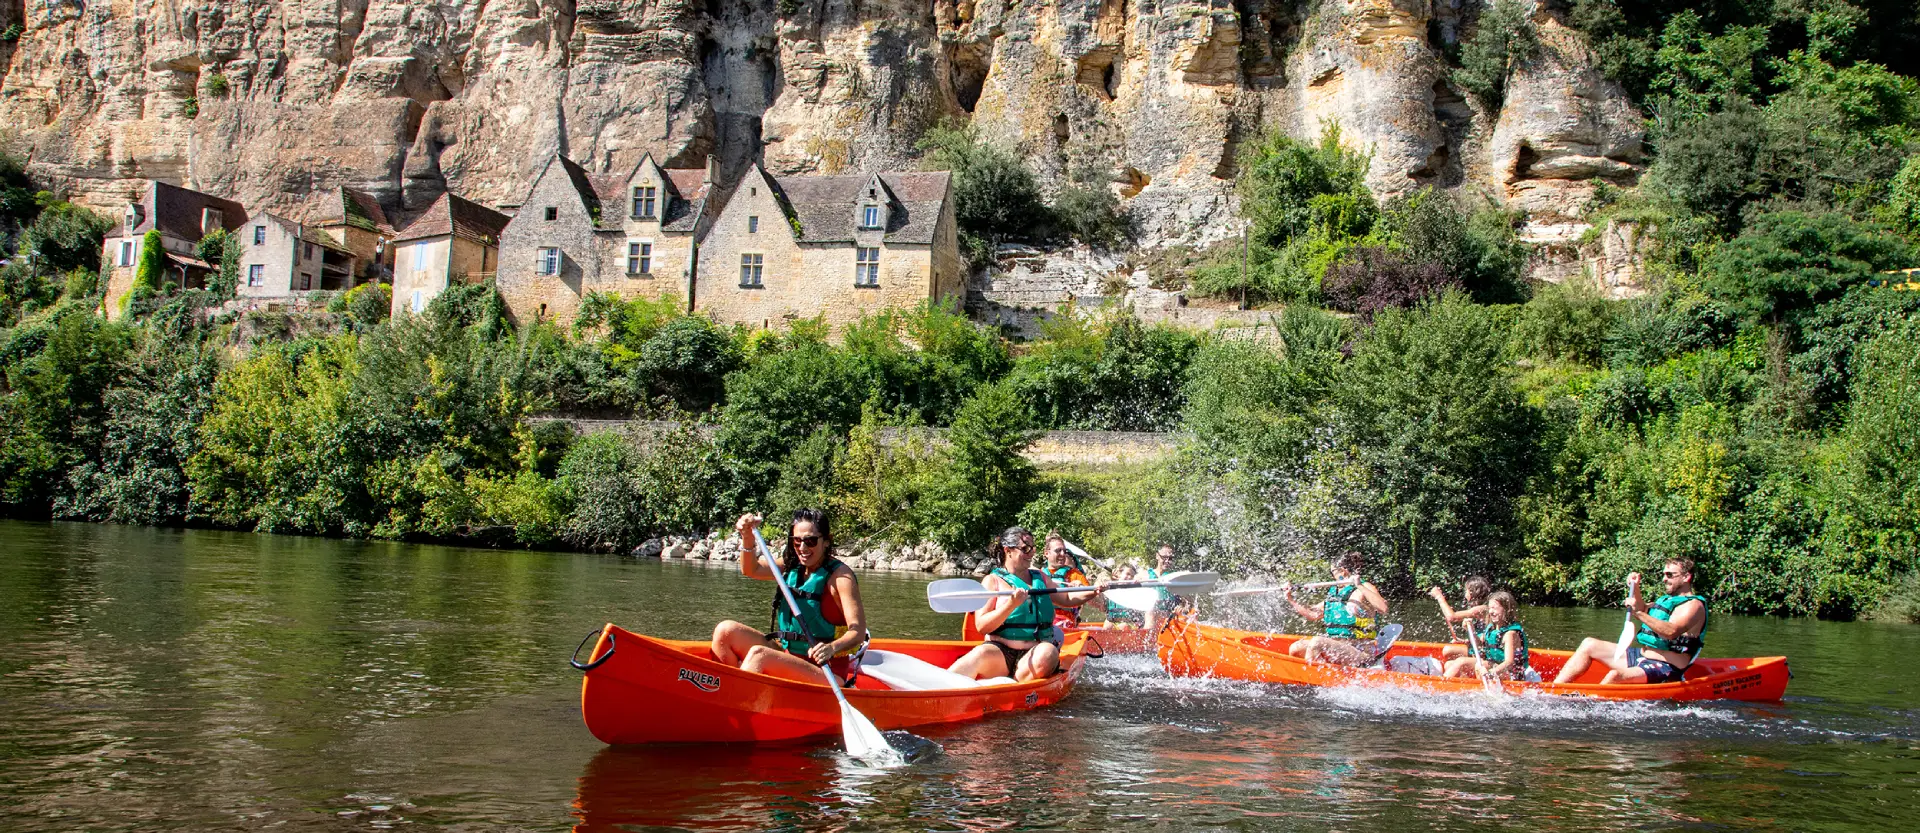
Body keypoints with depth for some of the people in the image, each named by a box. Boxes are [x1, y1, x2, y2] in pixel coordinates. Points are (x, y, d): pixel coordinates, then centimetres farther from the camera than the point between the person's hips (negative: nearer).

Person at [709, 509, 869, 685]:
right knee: (726, 631, -7)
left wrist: (832, 647, -40)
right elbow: (751, 570, 2)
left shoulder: (839, 575, -11)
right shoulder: (792, 566, 11)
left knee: (758, 655, -29)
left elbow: (858, 632, -20)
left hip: (826, 672, -8)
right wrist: (748, 538, -16)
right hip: (786, 655, 8)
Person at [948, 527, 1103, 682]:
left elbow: (1066, 599, 32)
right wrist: (1011, 605, -19)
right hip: (1000, 651, -4)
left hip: (1033, 653, 4)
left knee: (1048, 654, -34)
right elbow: (981, 626, -6)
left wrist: (1092, 591, 14)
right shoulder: (993, 580, 4)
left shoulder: (1039, 577, 21)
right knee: (980, 655, -39)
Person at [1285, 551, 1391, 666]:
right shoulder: (1334, 594, 19)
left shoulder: (1365, 588, -3)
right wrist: (1290, 600, 24)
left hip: (1360, 651, -8)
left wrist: (1360, 586, -25)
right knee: (1295, 649, -7)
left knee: (1316, 643, -30)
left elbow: (1383, 609, -23)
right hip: (1336, 646, 8)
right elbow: (1313, 614, 28)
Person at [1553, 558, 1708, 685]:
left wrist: (1639, 613, -34)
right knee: (1589, 645, 2)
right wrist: (1635, 589, 13)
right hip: (1642, 656, 10)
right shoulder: (1668, 599, 21)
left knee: (1616, 675, -37)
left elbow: (1671, 632, -27)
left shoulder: (1693, 605, -9)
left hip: (1665, 669, -10)